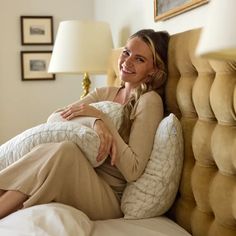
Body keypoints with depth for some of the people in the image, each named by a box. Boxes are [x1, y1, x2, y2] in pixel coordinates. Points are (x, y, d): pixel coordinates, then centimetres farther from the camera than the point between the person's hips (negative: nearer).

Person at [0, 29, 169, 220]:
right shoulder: (105, 93, 14)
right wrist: (95, 122, -20)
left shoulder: (149, 101, -5)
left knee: (66, 150, -31)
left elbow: (133, 171, -14)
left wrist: (100, 116, -16)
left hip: (111, 198, -5)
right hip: (84, 181, 5)